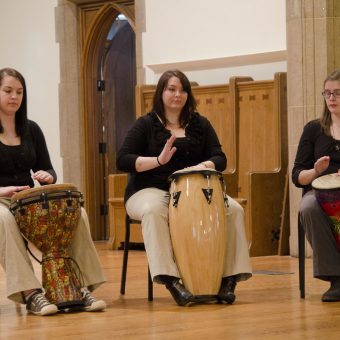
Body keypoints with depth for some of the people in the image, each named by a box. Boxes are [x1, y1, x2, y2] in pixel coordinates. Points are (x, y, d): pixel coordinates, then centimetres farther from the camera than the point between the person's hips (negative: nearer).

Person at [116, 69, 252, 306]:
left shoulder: (200, 124, 12)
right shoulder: (146, 124, 2)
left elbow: (220, 158, 4)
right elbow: (122, 161, -8)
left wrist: (204, 165, -20)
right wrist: (158, 160, -23)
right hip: (151, 190, -4)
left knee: (234, 209, -22)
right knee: (154, 211, -40)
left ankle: (229, 278, -20)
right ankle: (171, 281, -45)